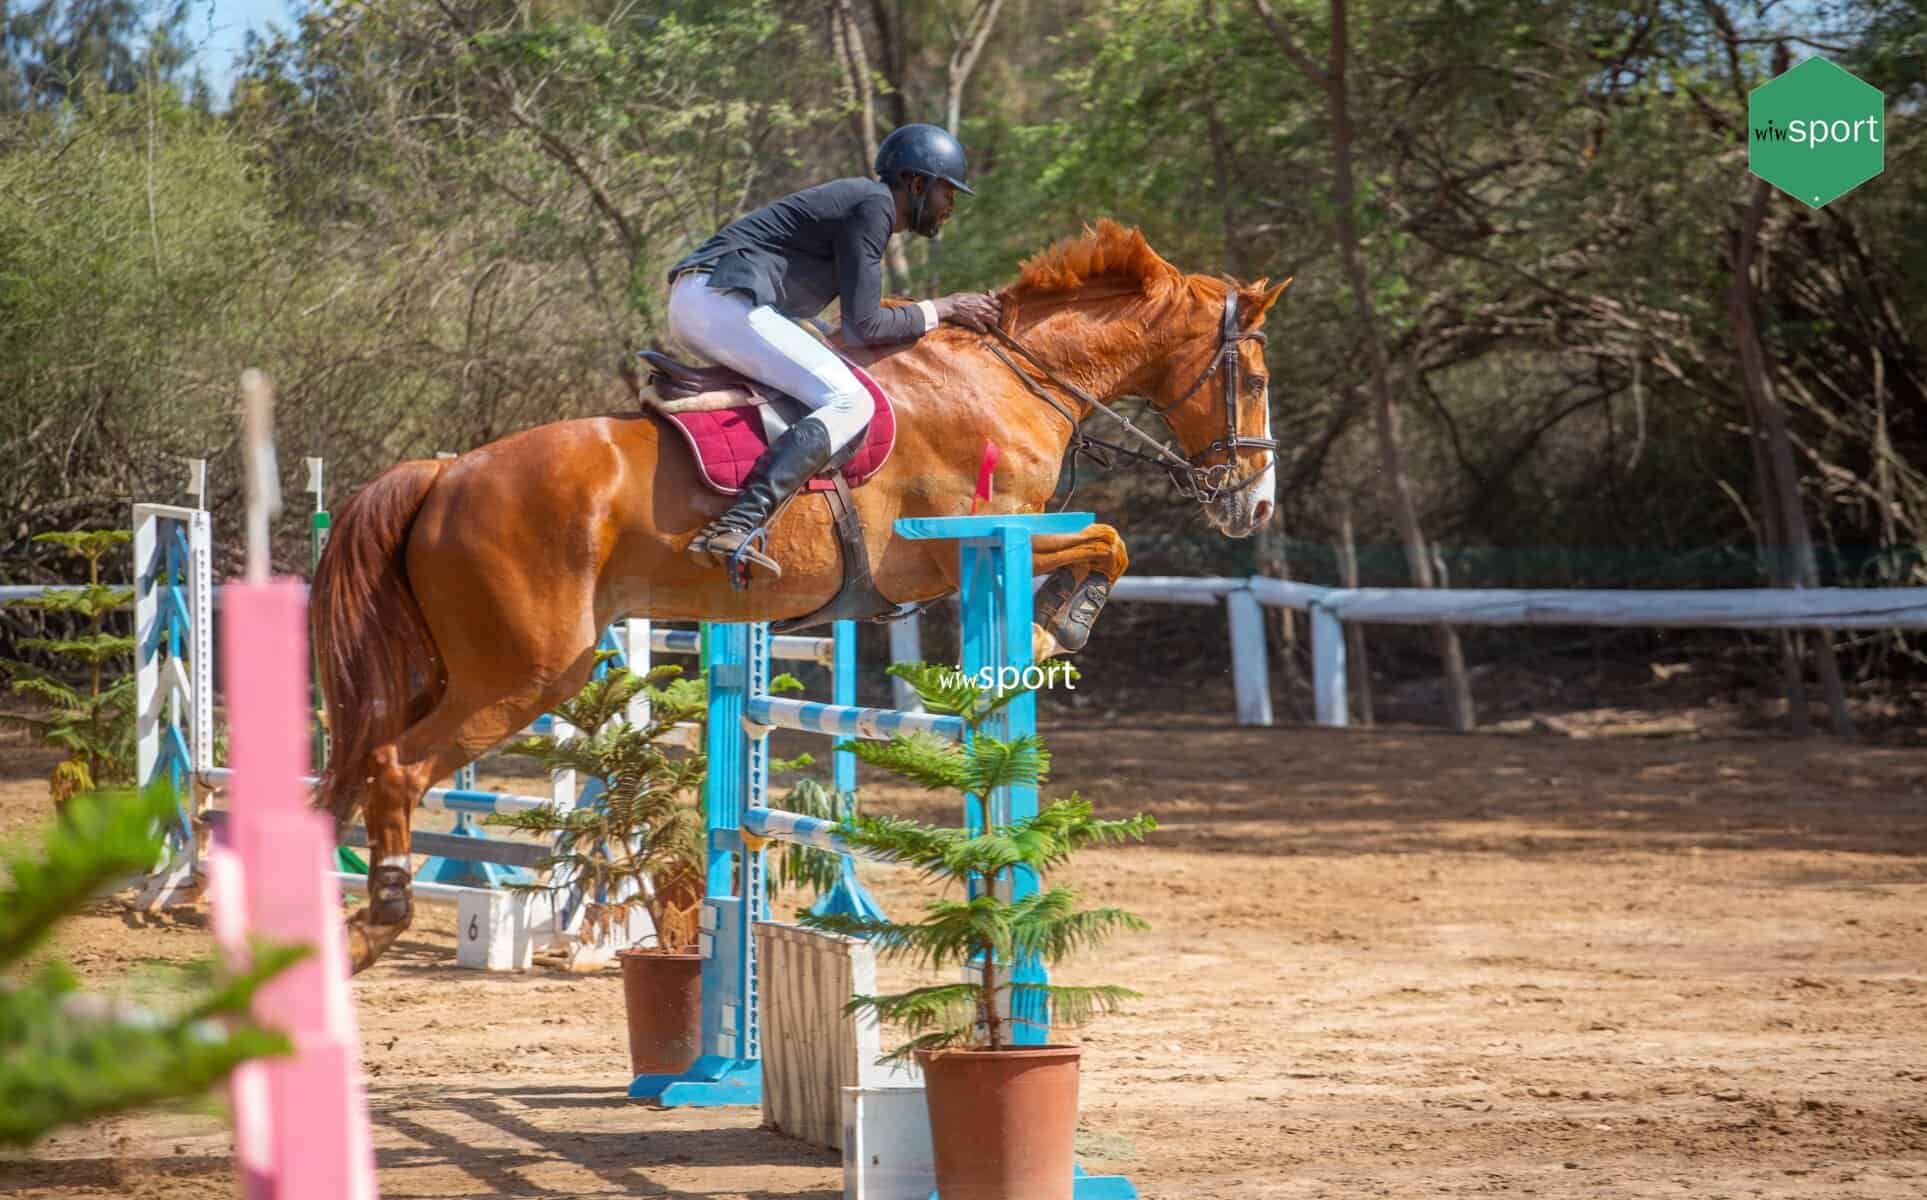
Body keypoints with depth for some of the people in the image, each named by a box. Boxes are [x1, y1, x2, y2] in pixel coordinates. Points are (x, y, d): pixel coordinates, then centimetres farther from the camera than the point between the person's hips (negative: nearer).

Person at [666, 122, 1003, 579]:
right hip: (725, 302, -11)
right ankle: (734, 528, -33)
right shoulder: (872, 207, -6)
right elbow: (864, 326, -10)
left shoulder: (859, 198, 25)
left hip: (689, 302, 11)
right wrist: (940, 310, 2)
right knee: (849, 403, -17)